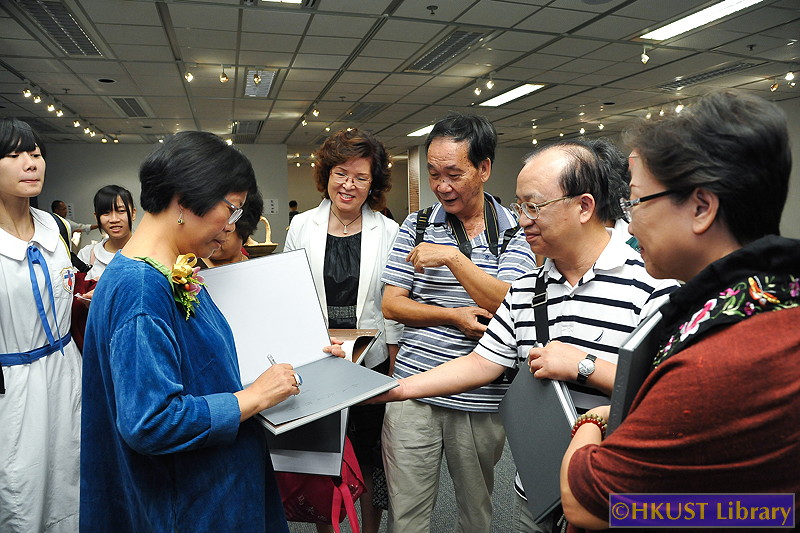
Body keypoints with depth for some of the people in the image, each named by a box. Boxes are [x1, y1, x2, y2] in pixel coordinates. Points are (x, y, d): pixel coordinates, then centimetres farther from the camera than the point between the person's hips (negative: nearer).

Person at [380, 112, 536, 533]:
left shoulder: (515, 231, -1)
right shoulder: (416, 226, 3)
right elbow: (391, 305, 0)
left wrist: (453, 257, -19)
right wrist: (455, 316, -13)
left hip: (482, 399, 0)